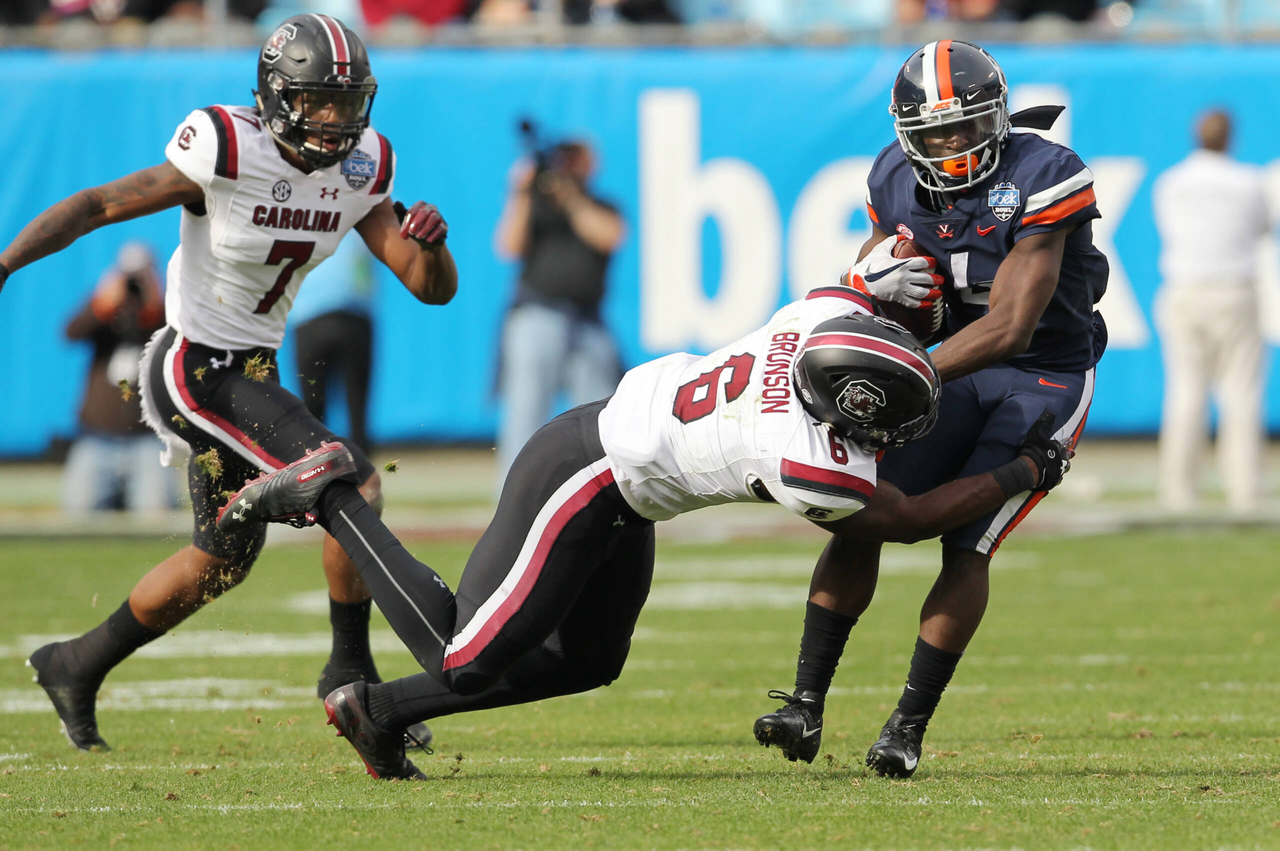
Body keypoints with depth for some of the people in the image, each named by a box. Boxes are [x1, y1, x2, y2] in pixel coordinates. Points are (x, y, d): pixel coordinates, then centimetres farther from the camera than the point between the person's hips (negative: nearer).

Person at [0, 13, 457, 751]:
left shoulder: (360, 171, -3)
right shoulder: (229, 153, -22)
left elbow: (435, 289, -1)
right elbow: (100, 205, -16)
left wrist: (428, 244, -23)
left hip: (252, 371, 9)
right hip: (198, 373, -9)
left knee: (223, 561, 19)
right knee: (354, 488, -17)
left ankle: (77, 666, 34)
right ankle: (351, 674, -3)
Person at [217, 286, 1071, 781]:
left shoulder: (833, 309, -16)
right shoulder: (814, 466, -32)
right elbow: (909, 521, -12)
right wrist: (1024, 476, -5)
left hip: (613, 422, 9)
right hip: (579, 485, -9)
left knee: (585, 664, 16)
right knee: (467, 661, 0)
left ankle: (376, 710, 23)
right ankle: (334, 497, 8)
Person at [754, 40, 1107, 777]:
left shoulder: (1040, 182, -25)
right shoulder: (900, 183, -5)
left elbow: (1010, 330, -29)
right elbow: (866, 283, 7)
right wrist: (875, 281, -19)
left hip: (1045, 382, -6)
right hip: (963, 373, 6)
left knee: (966, 543, -15)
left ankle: (909, 729, -7)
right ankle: (807, 708, -6)